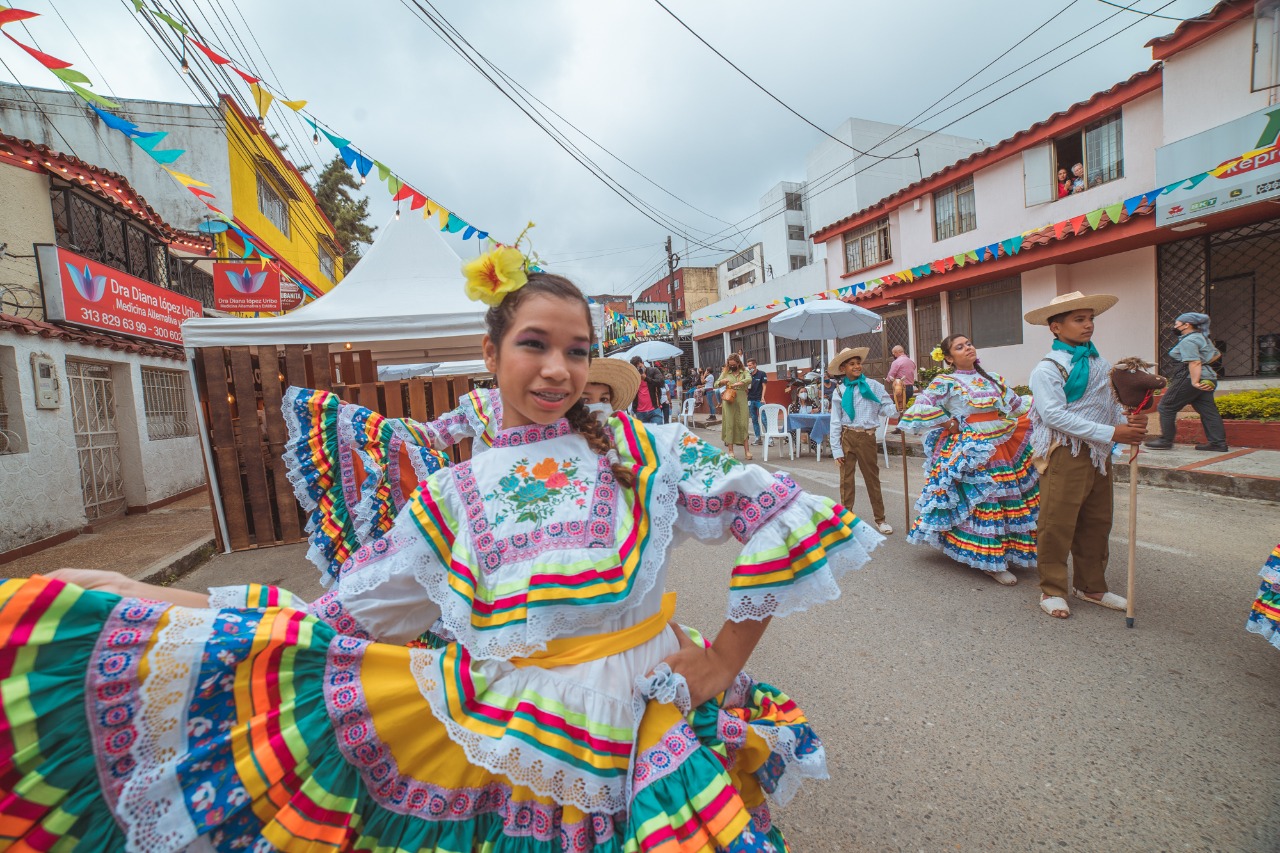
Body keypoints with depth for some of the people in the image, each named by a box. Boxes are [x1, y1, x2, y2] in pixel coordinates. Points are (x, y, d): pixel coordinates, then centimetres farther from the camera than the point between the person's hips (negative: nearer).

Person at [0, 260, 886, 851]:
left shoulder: (645, 449, -8)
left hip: (635, 748, -1)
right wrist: (147, 602, 4)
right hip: (493, 737, 2)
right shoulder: (452, 496, -2)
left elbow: (784, 511, -7)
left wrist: (726, 660, -7)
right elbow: (340, 616, 6)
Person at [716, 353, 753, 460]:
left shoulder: (744, 372, 6)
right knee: (729, 424, 1)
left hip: (741, 401, -1)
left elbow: (749, 380, -15)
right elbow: (716, 384, 10)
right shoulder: (725, 373, 11)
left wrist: (736, 384, -24)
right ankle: (730, 451, 6)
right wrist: (722, 381, -11)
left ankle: (747, 450, 4)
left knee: (742, 425, -1)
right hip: (728, 402, 1)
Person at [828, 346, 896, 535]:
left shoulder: (873, 386, -1)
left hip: (867, 436, 0)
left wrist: (899, 408, -25)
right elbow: (835, 423, 1)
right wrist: (836, 449, -2)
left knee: (873, 478, 11)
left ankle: (880, 519, 25)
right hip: (847, 437, 0)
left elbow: (886, 409, -3)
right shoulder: (839, 392, 1)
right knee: (846, 479, 7)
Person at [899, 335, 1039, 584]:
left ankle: (1009, 552, 27)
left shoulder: (993, 378, 14)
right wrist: (949, 423, -10)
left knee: (1010, 502, 11)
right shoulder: (946, 383, -5)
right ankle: (992, 562, 5)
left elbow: (1019, 404, 22)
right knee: (984, 502, -6)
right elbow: (920, 408, -14)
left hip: (1007, 448, 7)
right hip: (973, 455, -6)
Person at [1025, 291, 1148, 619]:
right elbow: (1054, 414, -19)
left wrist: (1129, 423, -9)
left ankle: (1091, 586, 31)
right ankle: (1052, 589, 12)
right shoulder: (1047, 368, -10)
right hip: (1064, 454, -7)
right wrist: (1110, 433, -20)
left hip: (1099, 454, 8)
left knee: (1097, 523, 16)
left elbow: (1113, 405, 13)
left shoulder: (1101, 364, 13)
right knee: (1057, 524, -1)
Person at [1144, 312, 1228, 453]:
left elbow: (1194, 362, -23)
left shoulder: (1188, 341, -14)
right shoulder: (1203, 337, 17)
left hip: (1189, 377, -10)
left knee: (1166, 406, -1)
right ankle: (1218, 442, 10)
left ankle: (1166, 440, 3)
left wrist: (1195, 382, -26)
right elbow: (1215, 354, 28)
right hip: (1207, 378, 10)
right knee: (1208, 410, 9)